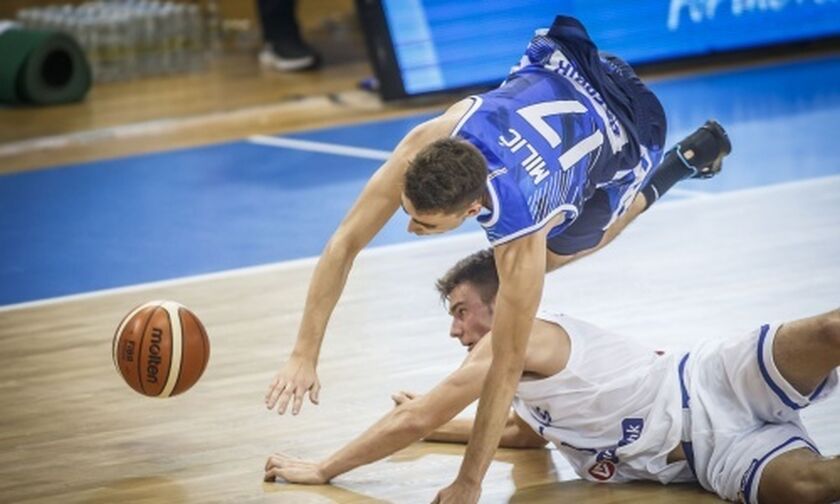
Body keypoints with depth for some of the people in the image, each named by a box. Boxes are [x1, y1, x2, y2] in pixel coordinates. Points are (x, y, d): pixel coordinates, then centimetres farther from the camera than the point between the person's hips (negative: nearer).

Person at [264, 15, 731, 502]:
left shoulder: (519, 243, -43)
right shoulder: (424, 148, -35)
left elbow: (507, 366, -36)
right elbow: (345, 244, -29)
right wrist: (304, 356, -33)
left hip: (628, 134, -4)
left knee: (549, 254, 18)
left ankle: (691, 158, 23)